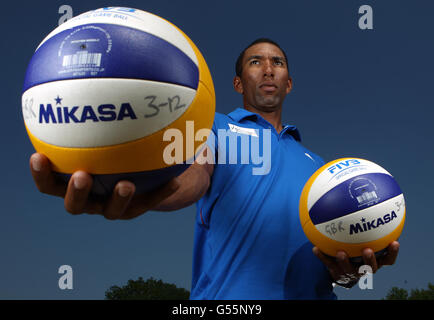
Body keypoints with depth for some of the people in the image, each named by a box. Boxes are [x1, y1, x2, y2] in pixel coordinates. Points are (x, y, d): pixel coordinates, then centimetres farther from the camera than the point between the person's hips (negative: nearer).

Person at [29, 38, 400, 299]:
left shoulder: (314, 162, 23)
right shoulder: (217, 126, 10)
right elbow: (195, 177, -11)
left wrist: (348, 270, -6)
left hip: (311, 293, 4)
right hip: (227, 297, -4)